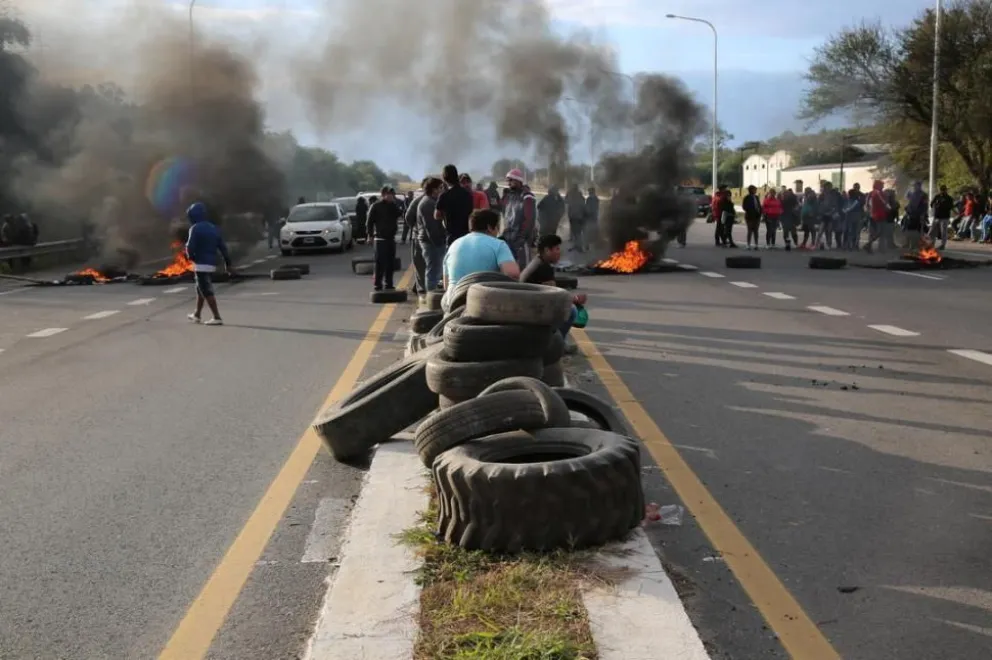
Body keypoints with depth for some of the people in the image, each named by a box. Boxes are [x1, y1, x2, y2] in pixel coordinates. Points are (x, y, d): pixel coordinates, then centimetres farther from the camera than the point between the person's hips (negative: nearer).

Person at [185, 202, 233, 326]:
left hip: (201, 264, -8)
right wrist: (228, 264, 12)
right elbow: (223, 247, 10)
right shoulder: (214, 228, 11)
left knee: (207, 292, -7)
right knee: (200, 289, 22)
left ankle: (217, 318, -11)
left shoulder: (195, 228, -12)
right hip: (212, 264, 8)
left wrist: (191, 256, 4)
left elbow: (190, 247, -18)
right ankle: (197, 315, 35)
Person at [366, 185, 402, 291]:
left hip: (391, 238, 6)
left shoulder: (393, 206, 14)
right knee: (380, 262, -7)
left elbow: (400, 214, 5)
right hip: (380, 238, -6)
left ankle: (388, 284, 17)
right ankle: (377, 285, -4)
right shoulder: (375, 206, -4)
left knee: (390, 262, 9)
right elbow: (369, 222, -7)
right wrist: (370, 235, -13)